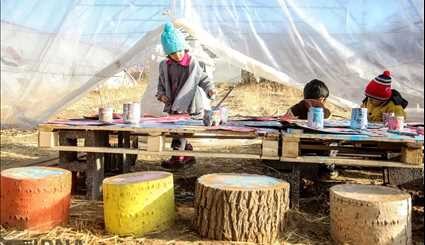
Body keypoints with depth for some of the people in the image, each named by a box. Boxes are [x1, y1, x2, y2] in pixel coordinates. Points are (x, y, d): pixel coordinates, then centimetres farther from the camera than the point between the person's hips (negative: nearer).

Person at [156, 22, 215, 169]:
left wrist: (209, 89, -13)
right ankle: (188, 155, 25)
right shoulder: (164, 65, 5)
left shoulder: (192, 62, -4)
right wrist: (161, 94, -1)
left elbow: (202, 78, 3)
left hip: (187, 106, -5)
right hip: (172, 105, 5)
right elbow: (161, 83, 16)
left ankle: (177, 157, 5)